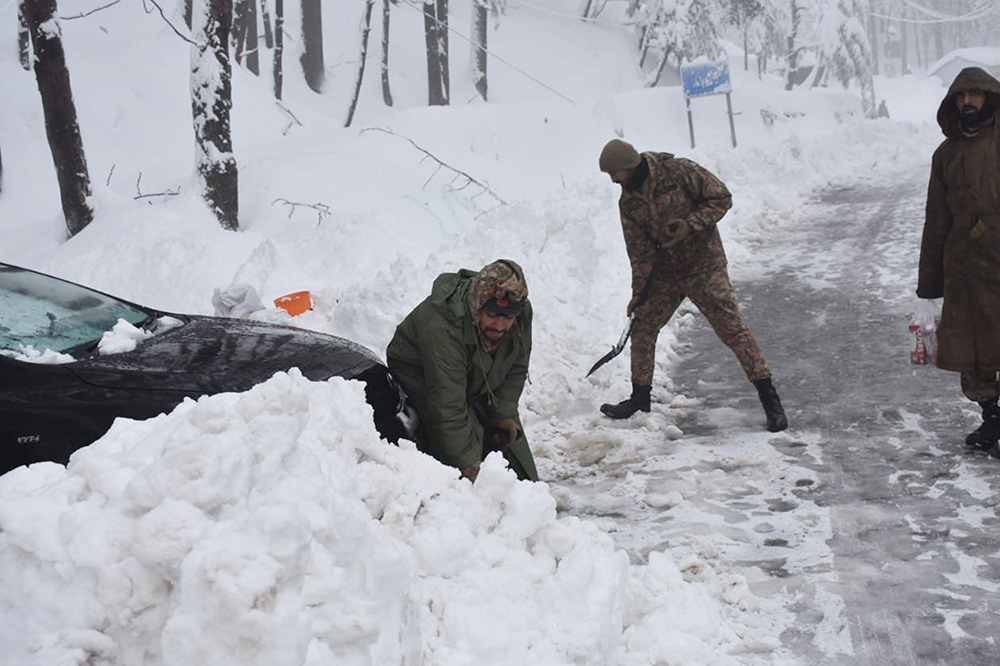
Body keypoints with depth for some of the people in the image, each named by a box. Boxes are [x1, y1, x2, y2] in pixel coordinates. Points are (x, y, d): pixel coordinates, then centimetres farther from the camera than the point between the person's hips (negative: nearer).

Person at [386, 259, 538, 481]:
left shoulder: (522, 314, -21)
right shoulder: (442, 330, -42)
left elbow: (516, 369, -1)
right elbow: (448, 409, -40)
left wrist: (504, 414, -10)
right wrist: (469, 466, -40)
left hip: (478, 390, 6)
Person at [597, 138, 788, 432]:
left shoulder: (678, 171, -16)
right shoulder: (628, 202, 1)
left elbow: (721, 198, -12)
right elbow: (639, 251, 2)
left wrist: (690, 224, -24)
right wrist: (639, 292, -5)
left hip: (705, 267, -6)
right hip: (665, 274, 6)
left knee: (731, 328, -9)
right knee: (642, 327, 5)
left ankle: (770, 399, -2)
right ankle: (640, 398, 21)